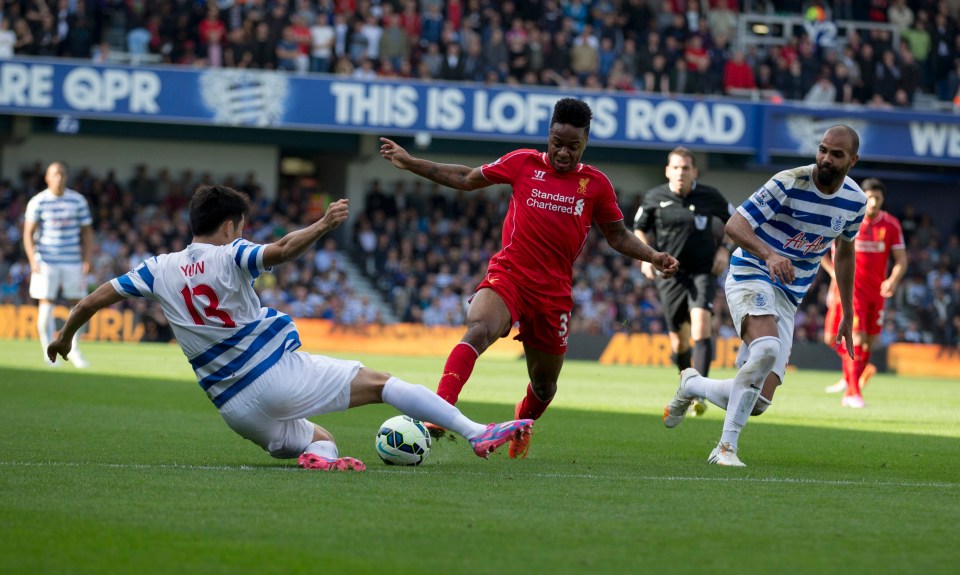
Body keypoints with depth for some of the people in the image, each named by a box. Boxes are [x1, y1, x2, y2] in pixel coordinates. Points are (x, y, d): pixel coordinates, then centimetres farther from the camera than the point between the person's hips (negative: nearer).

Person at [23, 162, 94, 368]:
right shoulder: (38, 202, -1)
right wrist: (33, 260, -12)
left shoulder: (78, 201, 5)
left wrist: (87, 260, 0)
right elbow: (28, 233, -1)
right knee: (46, 306, -6)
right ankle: (49, 353, 4)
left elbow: (87, 233, 10)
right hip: (46, 263, -2)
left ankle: (74, 350, 16)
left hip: (73, 263, 2)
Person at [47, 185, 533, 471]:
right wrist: (324, 225, -25)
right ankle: (478, 433, -14)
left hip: (237, 411, 5)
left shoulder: (160, 270, 8)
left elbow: (93, 300, 12)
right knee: (379, 383, -2)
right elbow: (279, 251, -26)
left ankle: (318, 455, -12)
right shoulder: (229, 257, -5)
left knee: (320, 439, 26)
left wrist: (64, 337, 26)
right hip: (280, 375, -5)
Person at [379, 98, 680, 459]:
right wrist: (410, 163, 11)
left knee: (544, 385, 14)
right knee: (478, 330, -34)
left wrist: (653, 257, -1)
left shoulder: (595, 184, 5)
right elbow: (466, 179, 13)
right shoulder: (523, 163, 3)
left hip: (554, 292, 2)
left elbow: (618, 236, 15)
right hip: (507, 276, -2)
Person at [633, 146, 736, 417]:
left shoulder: (710, 197, -2)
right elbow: (640, 229, 14)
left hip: (703, 271, -1)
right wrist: (645, 257, -1)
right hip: (670, 273, 1)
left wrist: (724, 249, 0)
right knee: (679, 340, 3)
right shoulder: (654, 198, -1)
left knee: (701, 325, -22)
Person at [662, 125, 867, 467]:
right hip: (751, 278, -6)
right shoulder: (789, 183, -16)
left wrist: (848, 314, 22)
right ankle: (726, 447, -26)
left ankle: (692, 385, 26)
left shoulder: (855, 200, 2)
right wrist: (768, 255, -40)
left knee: (758, 402, -5)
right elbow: (734, 224, -21)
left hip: (788, 298, 6)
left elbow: (845, 250, 21)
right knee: (766, 349, -36)